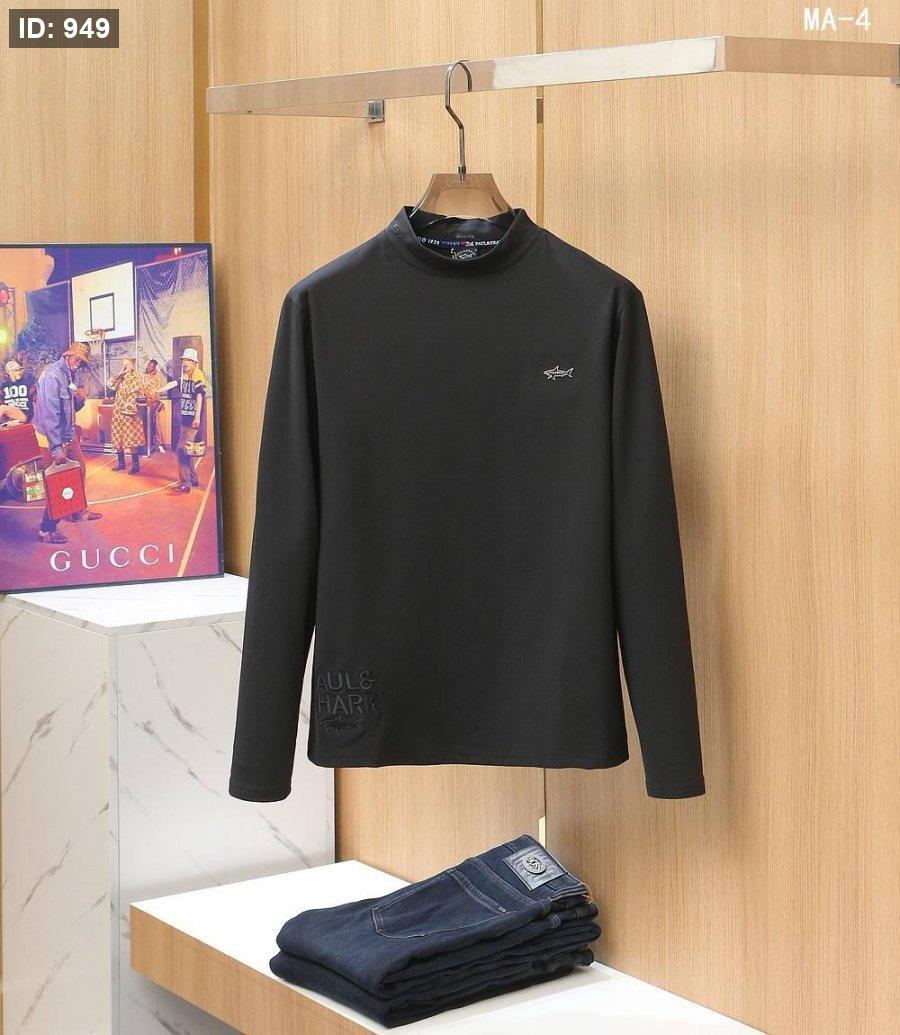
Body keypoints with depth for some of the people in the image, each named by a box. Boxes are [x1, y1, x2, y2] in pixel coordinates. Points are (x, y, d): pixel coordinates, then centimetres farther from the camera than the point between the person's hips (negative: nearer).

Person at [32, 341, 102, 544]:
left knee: (79, 468, 18)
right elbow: (49, 413, -28)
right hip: (52, 436, -9)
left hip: (68, 434, 9)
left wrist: (79, 398, -9)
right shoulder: (53, 375, -23)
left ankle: (79, 510, 37)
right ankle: (47, 529, 2)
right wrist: (56, 448, -29)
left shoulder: (70, 375, 7)